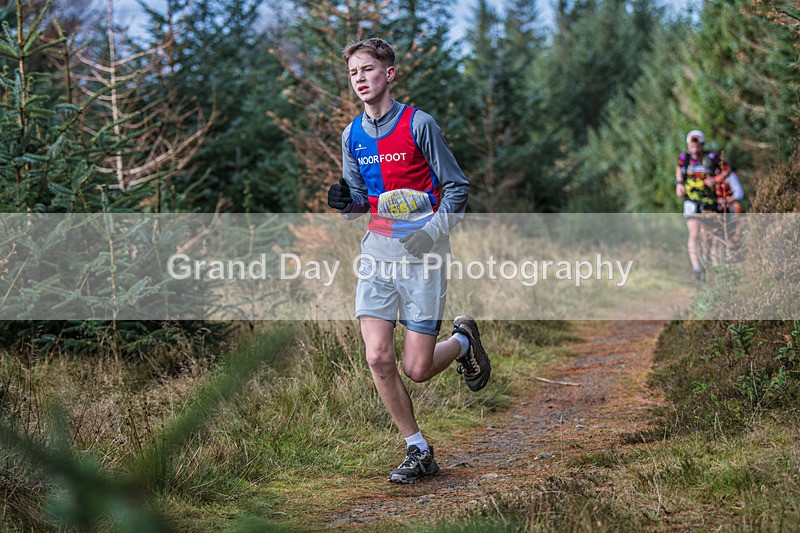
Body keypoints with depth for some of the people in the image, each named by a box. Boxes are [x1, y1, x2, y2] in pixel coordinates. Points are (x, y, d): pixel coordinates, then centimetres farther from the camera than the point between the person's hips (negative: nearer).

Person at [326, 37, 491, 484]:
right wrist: (346, 202, -6)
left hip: (422, 253, -5)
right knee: (378, 359, -8)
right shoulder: (352, 135, 9)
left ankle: (463, 341, 30)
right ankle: (419, 452, 9)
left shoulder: (419, 124, -7)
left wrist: (431, 230, -20)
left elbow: (457, 188, -5)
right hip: (378, 251, 5)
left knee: (417, 370, -5)